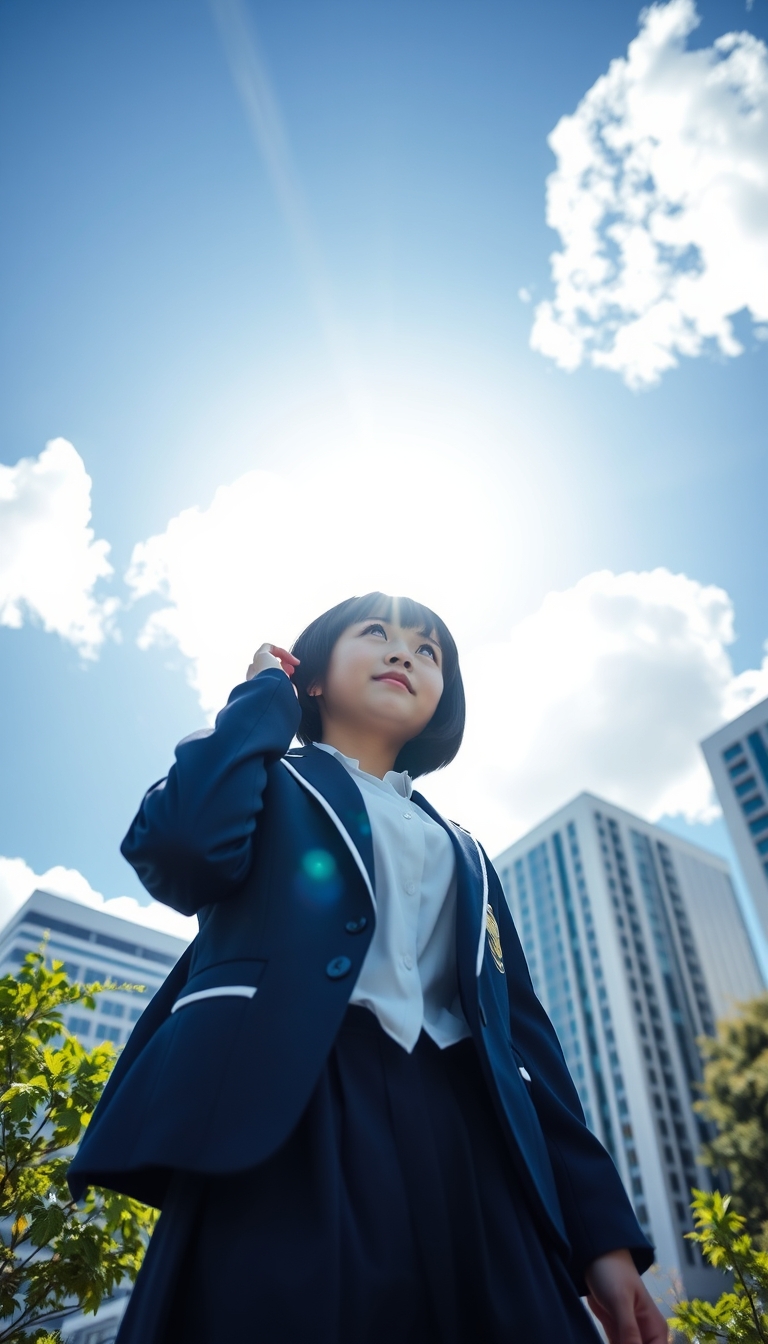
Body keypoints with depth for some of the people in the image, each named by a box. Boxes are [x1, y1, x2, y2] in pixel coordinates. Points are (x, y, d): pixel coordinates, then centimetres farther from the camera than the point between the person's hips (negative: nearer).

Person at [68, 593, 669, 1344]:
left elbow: (519, 1030, 18)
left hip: (459, 1138, 5)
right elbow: (178, 846, -12)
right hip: (286, 1110, -4)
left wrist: (602, 1227, 9)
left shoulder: (463, 857, 26)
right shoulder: (270, 783, 13)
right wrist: (263, 695, 5)